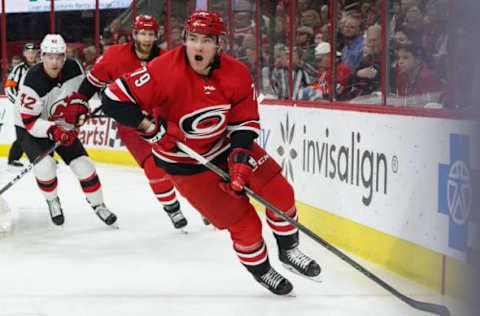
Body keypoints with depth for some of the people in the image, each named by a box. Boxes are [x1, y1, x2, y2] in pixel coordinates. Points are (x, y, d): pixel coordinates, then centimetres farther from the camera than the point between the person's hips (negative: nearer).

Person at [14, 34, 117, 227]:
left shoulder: (73, 68, -14)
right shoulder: (32, 82, -31)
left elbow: (82, 89, 9)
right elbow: (29, 120, -29)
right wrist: (53, 131, -41)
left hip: (62, 126, 5)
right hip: (31, 129, -4)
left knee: (83, 165, -5)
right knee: (45, 167, -26)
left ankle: (98, 205, 15)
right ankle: (52, 201, 4)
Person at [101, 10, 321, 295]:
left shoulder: (237, 74, -14)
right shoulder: (166, 71, -29)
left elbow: (245, 124, -6)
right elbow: (114, 100, -29)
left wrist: (240, 162, -20)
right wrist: (153, 127, -33)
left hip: (227, 145, 5)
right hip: (186, 164, -5)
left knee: (280, 193, 0)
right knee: (243, 223, -5)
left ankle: (289, 250, 27)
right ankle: (260, 270, 25)